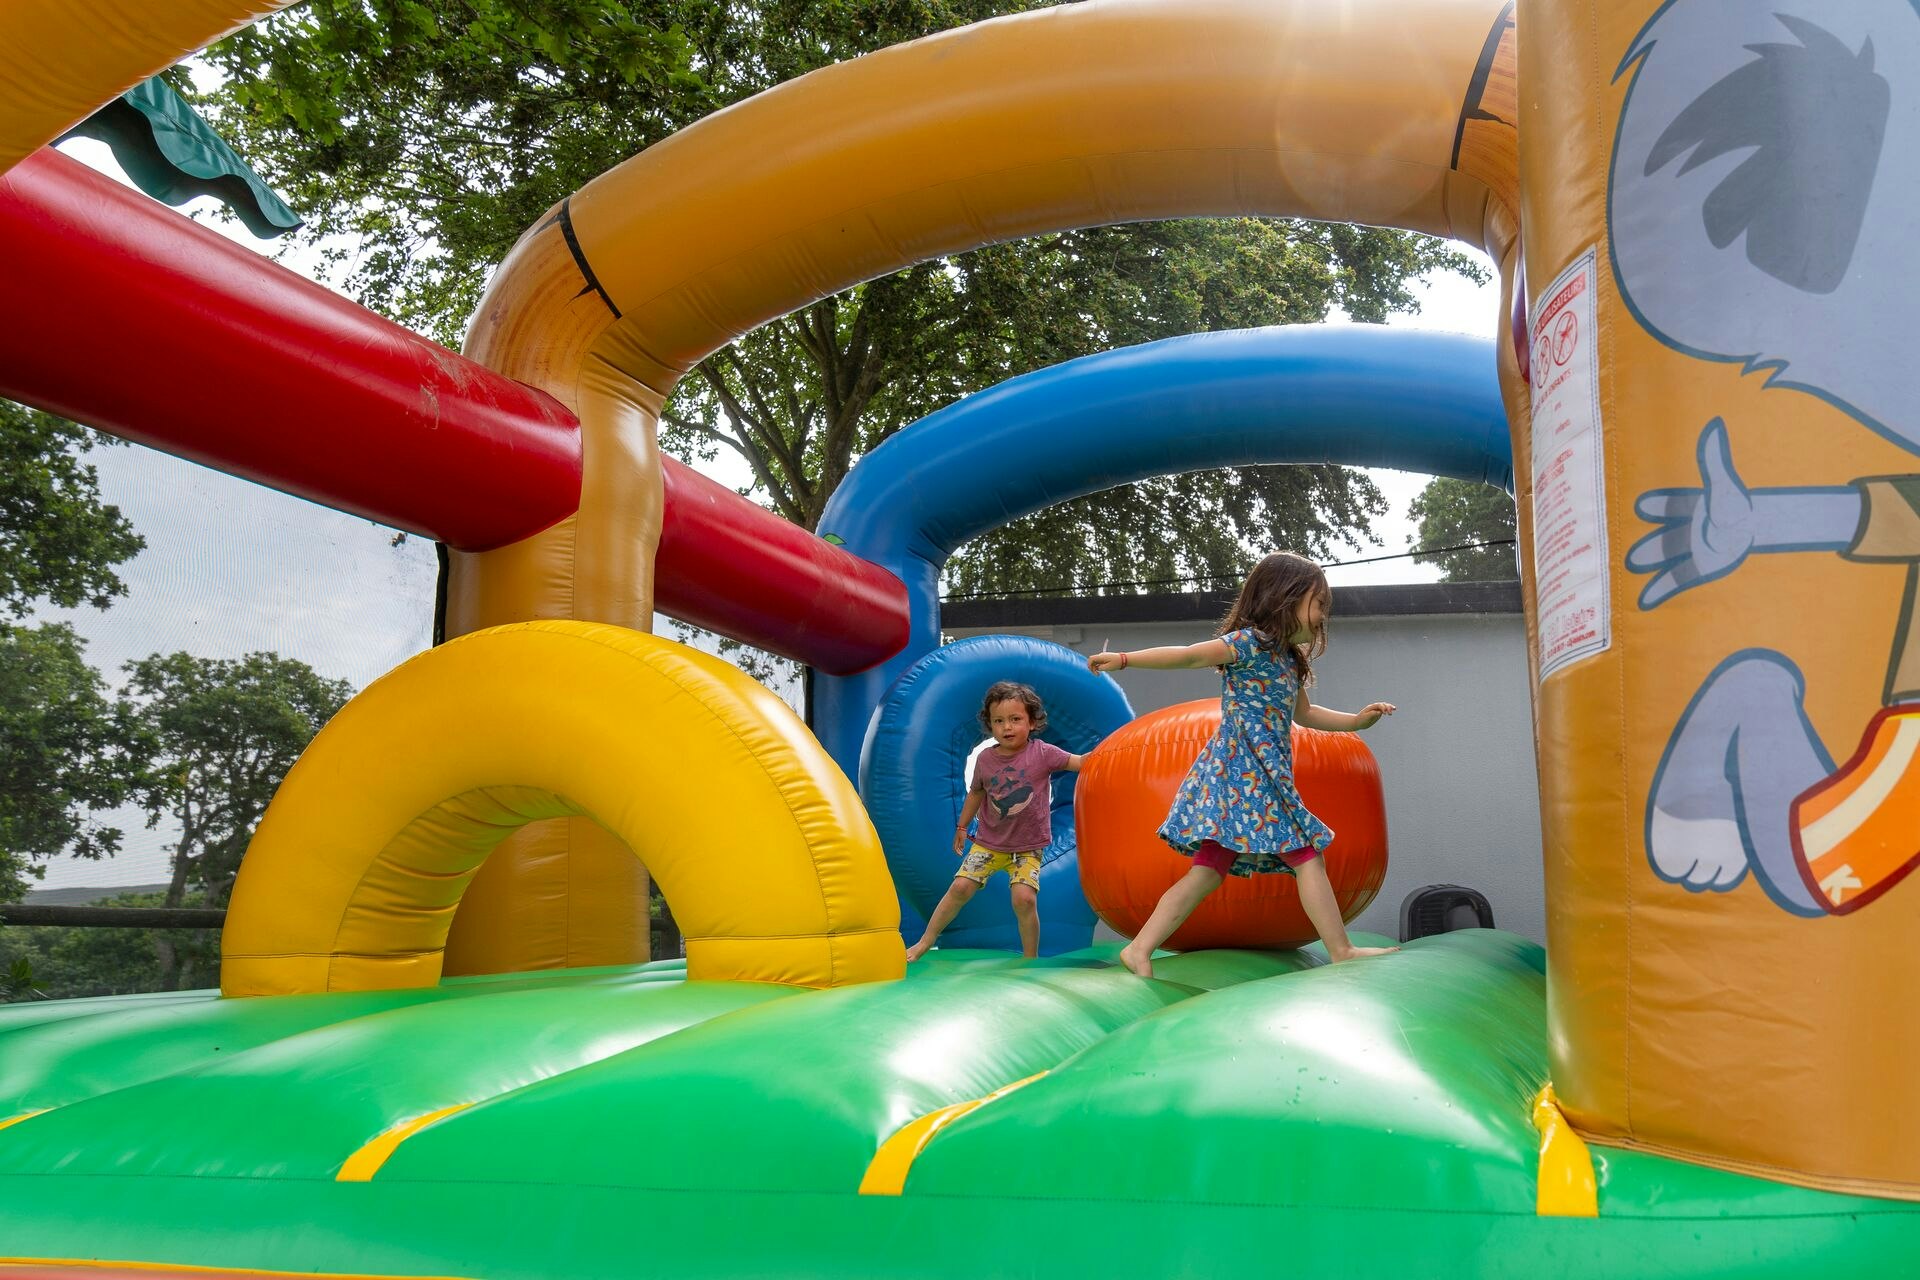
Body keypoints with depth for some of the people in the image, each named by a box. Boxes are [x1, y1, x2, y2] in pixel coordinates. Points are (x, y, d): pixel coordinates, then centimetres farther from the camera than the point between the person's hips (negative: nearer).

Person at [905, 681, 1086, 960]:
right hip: (988, 843, 2)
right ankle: (926, 942, 14)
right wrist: (962, 826, 19)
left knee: (1025, 898, -18)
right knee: (960, 888, -4)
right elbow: (976, 792, 12)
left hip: (1027, 848, -2)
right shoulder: (986, 759, -5)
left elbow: (1081, 763, -16)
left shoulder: (1042, 753, -13)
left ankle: (1031, 959, 2)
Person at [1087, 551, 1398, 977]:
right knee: (1306, 855, -4)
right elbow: (1188, 655, -13)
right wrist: (1125, 659, -19)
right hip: (1246, 771, -9)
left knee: (1210, 870, 5)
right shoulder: (1251, 641, -8)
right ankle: (1342, 952, 4)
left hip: (1264, 777, 9)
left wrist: (1356, 720, 24)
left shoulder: (1286, 658, 21)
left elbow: (1305, 713, 32)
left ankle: (1140, 948, 3)